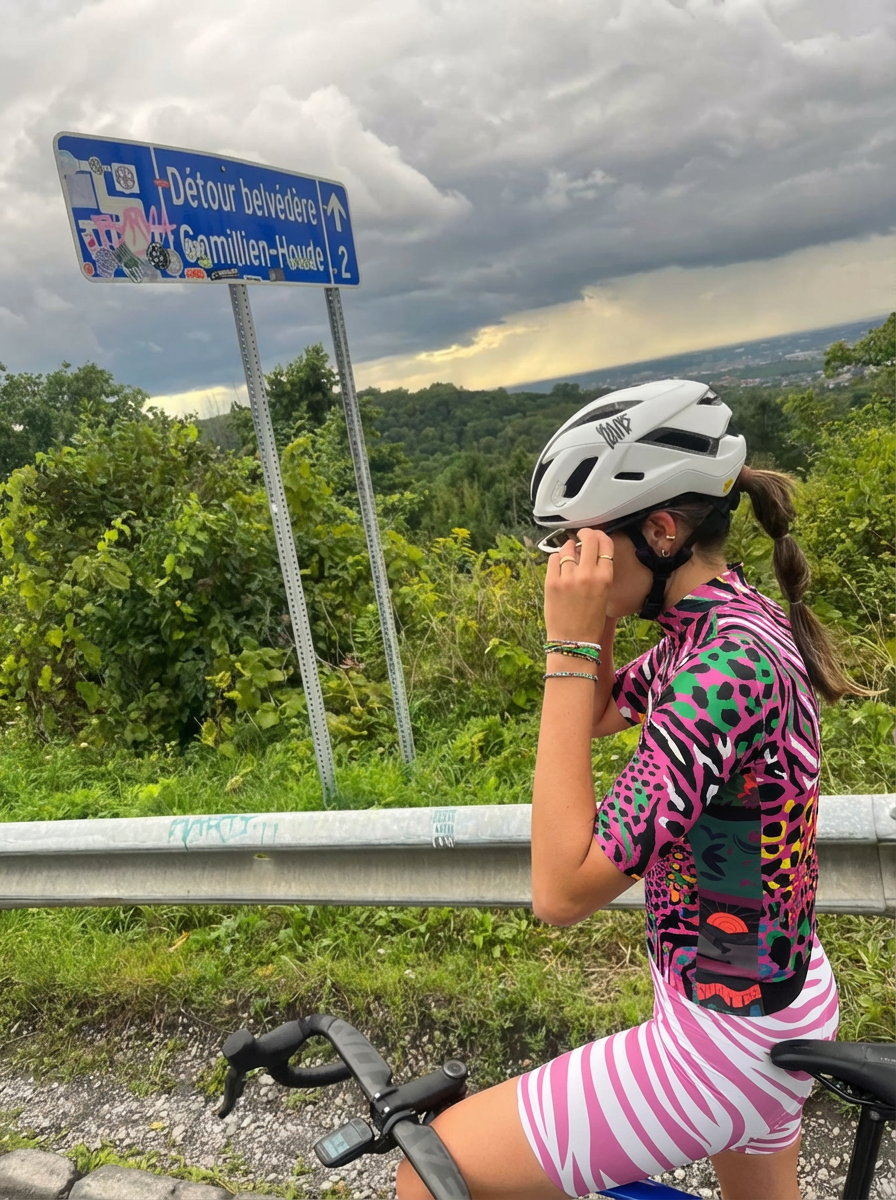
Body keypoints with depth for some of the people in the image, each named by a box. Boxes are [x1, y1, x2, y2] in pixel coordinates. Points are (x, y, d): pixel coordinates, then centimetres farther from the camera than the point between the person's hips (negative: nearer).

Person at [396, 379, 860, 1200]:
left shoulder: (728, 664, -31)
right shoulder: (732, 624, -2)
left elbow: (564, 890, -32)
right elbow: (597, 717, 12)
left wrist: (568, 647, -32)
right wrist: (593, 628, -8)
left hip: (725, 1035, -9)